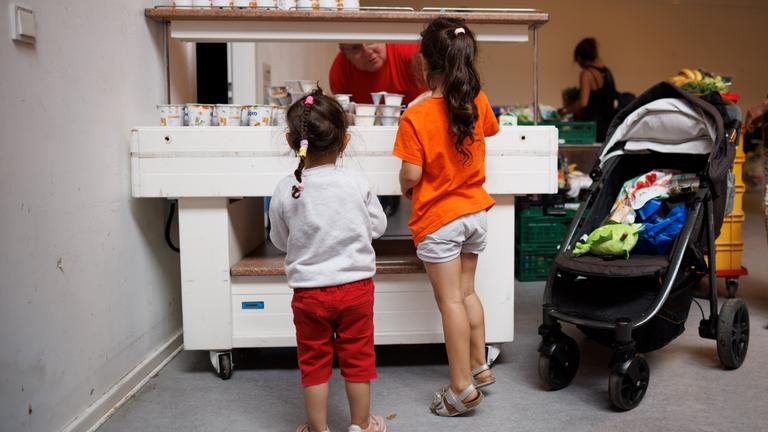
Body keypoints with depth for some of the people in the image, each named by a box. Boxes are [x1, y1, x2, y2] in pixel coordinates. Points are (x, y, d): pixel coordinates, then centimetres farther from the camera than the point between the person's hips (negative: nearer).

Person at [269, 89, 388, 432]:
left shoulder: (285, 192, -10)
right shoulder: (357, 184, -11)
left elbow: (281, 241, 2)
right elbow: (378, 226, 2)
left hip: (308, 291, 0)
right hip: (356, 286, 0)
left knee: (314, 362, 13)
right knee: (357, 358, 14)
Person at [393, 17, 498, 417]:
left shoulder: (416, 117, -20)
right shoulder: (478, 102, -3)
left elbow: (411, 176, -19)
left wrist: (406, 188, 3)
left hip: (438, 219, -6)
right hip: (475, 211, 6)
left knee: (450, 301, 1)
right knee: (466, 292, 20)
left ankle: (462, 388, 8)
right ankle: (479, 366, 29)